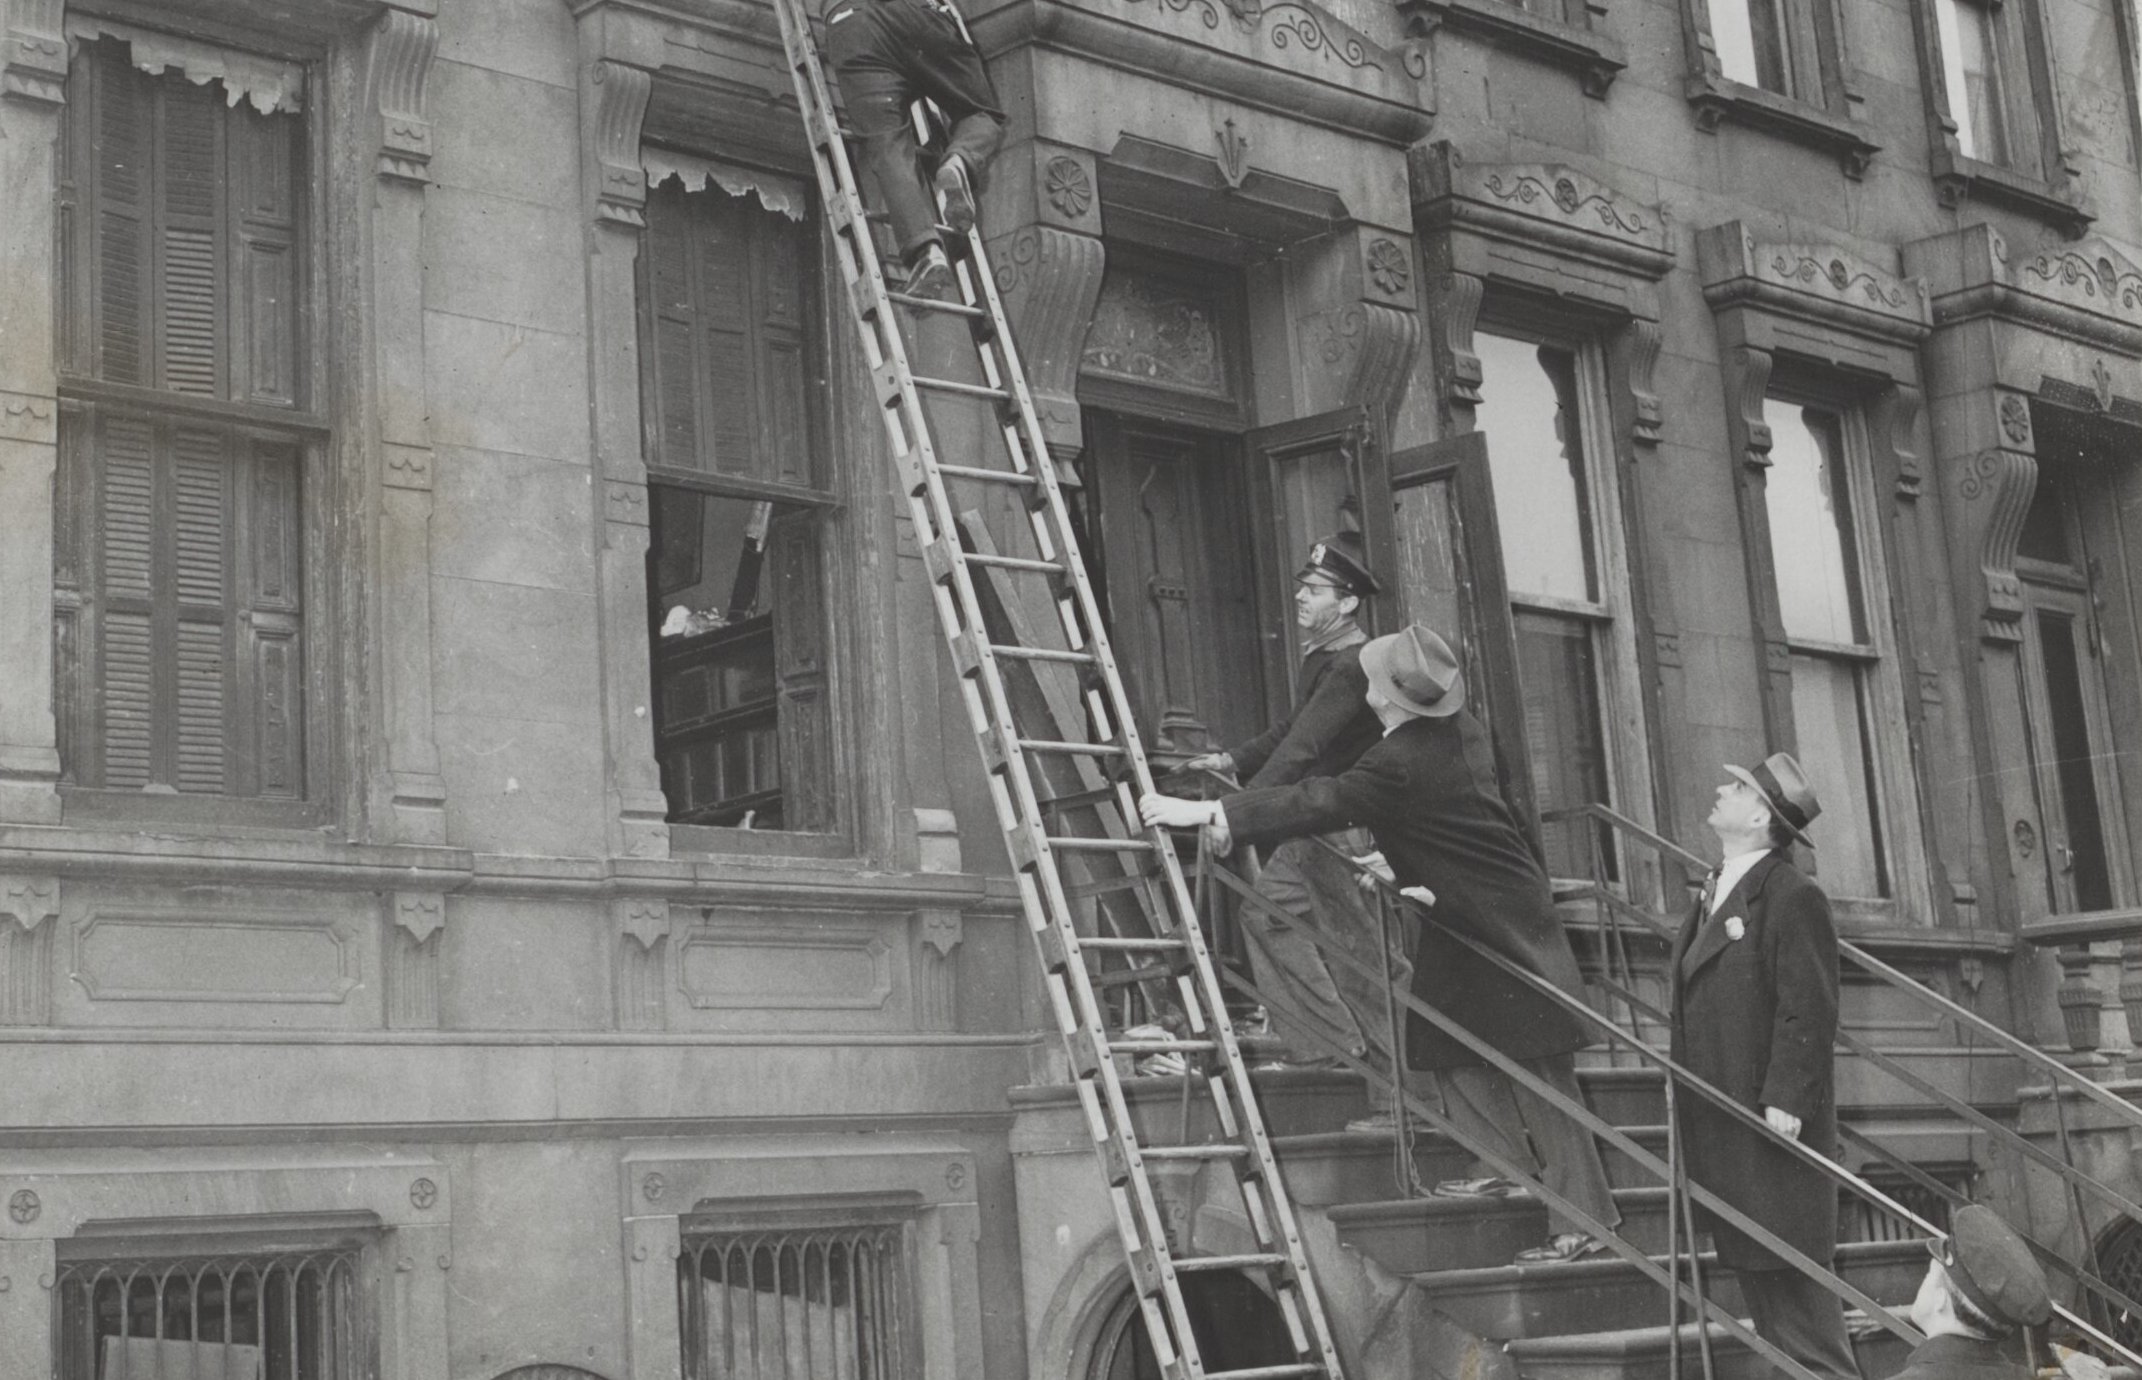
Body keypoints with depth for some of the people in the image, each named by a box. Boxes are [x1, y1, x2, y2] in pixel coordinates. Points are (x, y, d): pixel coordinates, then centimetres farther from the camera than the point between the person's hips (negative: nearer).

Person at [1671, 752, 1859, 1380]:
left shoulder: (1792, 897, -12)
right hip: (1718, 1125, 9)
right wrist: (1684, 1084, 14)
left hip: (1772, 1119, -9)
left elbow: (1808, 1010, -18)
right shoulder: (1715, 893, 16)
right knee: (1752, 1262, 13)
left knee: (1791, 1267, -4)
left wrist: (1786, 1099, -22)